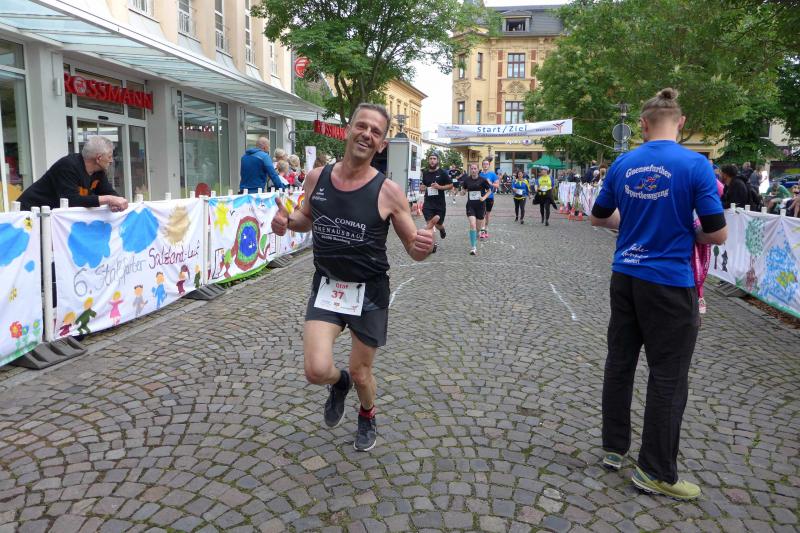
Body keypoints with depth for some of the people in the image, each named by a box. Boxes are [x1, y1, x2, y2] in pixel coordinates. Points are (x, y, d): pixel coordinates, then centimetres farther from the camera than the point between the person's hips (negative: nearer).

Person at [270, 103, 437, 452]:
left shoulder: (388, 192, -14)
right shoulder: (316, 178, -4)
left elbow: (414, 250, -8)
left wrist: (425, 244, -32)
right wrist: (287, 220, -7)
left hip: (369, 292, -2)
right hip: (326, 286, 2)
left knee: (361, 374, 12)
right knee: (317, 371, -15)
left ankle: (367, 416, 49)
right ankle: (339, 384, 25)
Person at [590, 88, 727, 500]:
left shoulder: (623, 164, 2)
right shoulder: (696, 165, -12)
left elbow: (599, 218, 13)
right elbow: (717, 234, -11)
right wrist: (686, 231, 8)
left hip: (625, 276, 5)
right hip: (670, 283, -5)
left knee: (620, 361, 15)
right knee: (668, 377, 5)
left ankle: (614, 447, 27)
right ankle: (656, 471, 14)